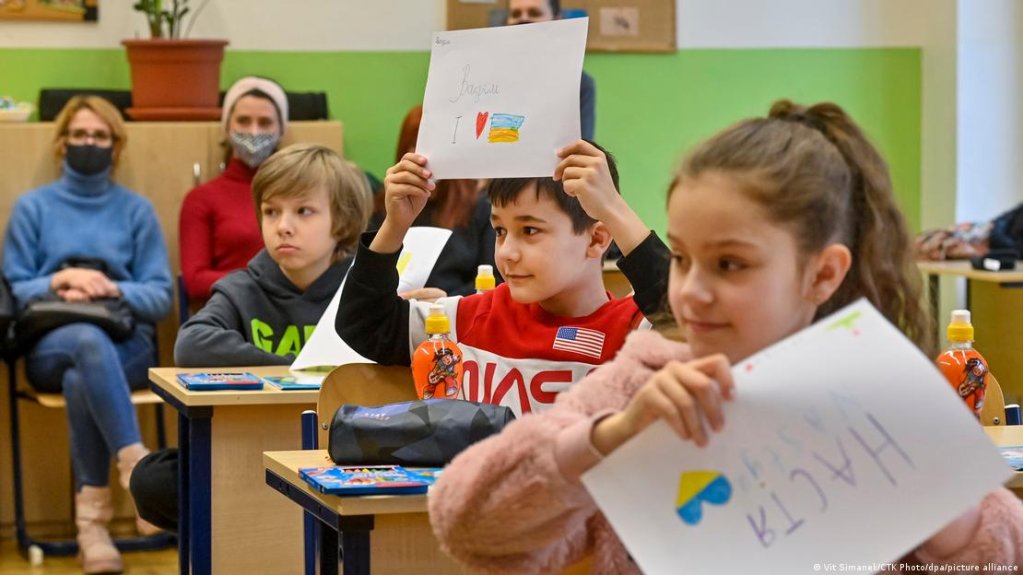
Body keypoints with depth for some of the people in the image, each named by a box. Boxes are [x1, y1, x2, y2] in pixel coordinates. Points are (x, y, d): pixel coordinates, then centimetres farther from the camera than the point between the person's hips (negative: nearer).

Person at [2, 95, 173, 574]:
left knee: (80, 381, -38)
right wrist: (60, 279, -10)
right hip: (50, 345, 0)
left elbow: (161, 296, 7)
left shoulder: (137, 210, 14)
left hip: (126, 345, 1)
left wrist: (110, 288, -11)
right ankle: (137, 466, -49)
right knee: (89, 339, -40)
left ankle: (92, 520, -36)